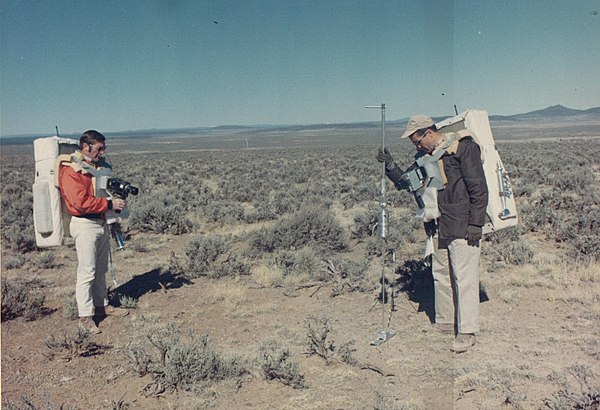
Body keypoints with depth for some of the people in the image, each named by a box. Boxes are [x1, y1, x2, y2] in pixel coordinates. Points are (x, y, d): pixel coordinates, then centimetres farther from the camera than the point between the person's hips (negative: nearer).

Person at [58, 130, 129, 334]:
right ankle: (85, 316, 2)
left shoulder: (98, 166, 12)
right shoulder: (70, 171, -14)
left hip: (101, 223, 8)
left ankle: (102, 305, 30)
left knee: (101, 269, 17)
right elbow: (81, 202, -24)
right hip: (85, 225, -8)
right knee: (87, 271, -5)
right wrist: (109, 204, -21)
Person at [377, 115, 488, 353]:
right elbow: (406, 182, 21)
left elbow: (478, 188, -11)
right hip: (438, 226, 8)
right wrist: (390, 166, 4)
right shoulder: (426, 156, 14)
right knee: (440, 274, 14)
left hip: (461, 225, -8)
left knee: (464, 277, -5)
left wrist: (475, 224, -15)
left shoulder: (464, 147, -9)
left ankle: (467, 332, 2)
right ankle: (445, 322, 27)